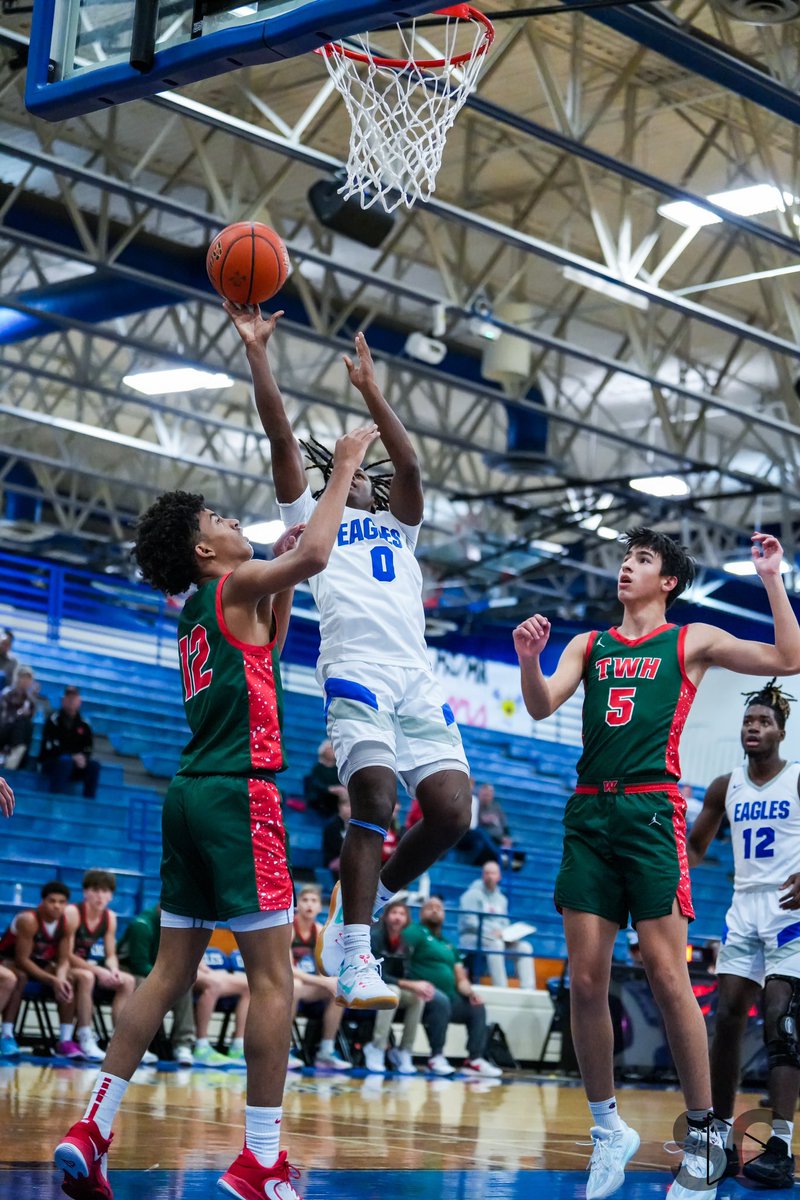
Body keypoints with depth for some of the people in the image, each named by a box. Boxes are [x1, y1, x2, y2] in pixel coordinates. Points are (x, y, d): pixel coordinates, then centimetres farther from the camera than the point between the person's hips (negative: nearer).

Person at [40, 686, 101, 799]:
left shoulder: (84, 724, 6)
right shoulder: (53, 720, -6)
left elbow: (88, 749, 6)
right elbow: (50, 747, -14)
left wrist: (82, 757, -19)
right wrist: (72, 756, -23)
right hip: (51, 762, -4)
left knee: (94, 765, -21)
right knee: (65, 761, -36)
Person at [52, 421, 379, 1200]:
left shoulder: (198, 611, 20)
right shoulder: (233, 587, -4)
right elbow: (315, 552, -20)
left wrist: (283, 583, 27)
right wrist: (343, 468, -8)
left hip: (192, 794, 9)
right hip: (237, 792, -9)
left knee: (171, 972, 12)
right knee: (272, 976, -6)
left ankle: (90, 1133, 6)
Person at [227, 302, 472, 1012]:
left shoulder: (398, 526, 30)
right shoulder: (312, 518, 24)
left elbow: (409, 466, 11)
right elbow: (282, 438, 13)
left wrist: (369, 389, 3)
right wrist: (256, 353, 6)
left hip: (416, 674, 3)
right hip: (356, 669, -3)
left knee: (451, 810, -11)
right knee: (374, 801, -21)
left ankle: (363, 906, 11)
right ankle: (355, 959, -16)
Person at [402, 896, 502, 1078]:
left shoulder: (448, 945, 25)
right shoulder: (415, 932, 2)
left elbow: (461, 979, 21)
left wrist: (470, 992, -2)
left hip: (449, 996, 8)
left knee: (477, 1007, -4)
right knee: (441, 1001, -35)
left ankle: (474, 1059, -5)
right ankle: (436, 1057, -28)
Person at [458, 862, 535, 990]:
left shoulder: (501, 899, 18)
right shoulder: (473, 894, -5)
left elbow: (504, 924, 20)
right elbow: (469, 921, -16)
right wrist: (492, 932, -24)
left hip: (497, 939, 7)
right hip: (471, 938, -7)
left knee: (524, 947, -11)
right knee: (495, 943, -37)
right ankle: (501, 990, -42)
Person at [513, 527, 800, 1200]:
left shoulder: (691, 641, 8)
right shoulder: (589, 645, 18)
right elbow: (542, 706, 4)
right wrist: (529, 660, -14)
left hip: (652, 811, -4)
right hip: (589, 814, 4)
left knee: (667, 976, -10)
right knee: (585, 980, 0)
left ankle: (704, 1139, -1)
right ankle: (608, 1129, 13)